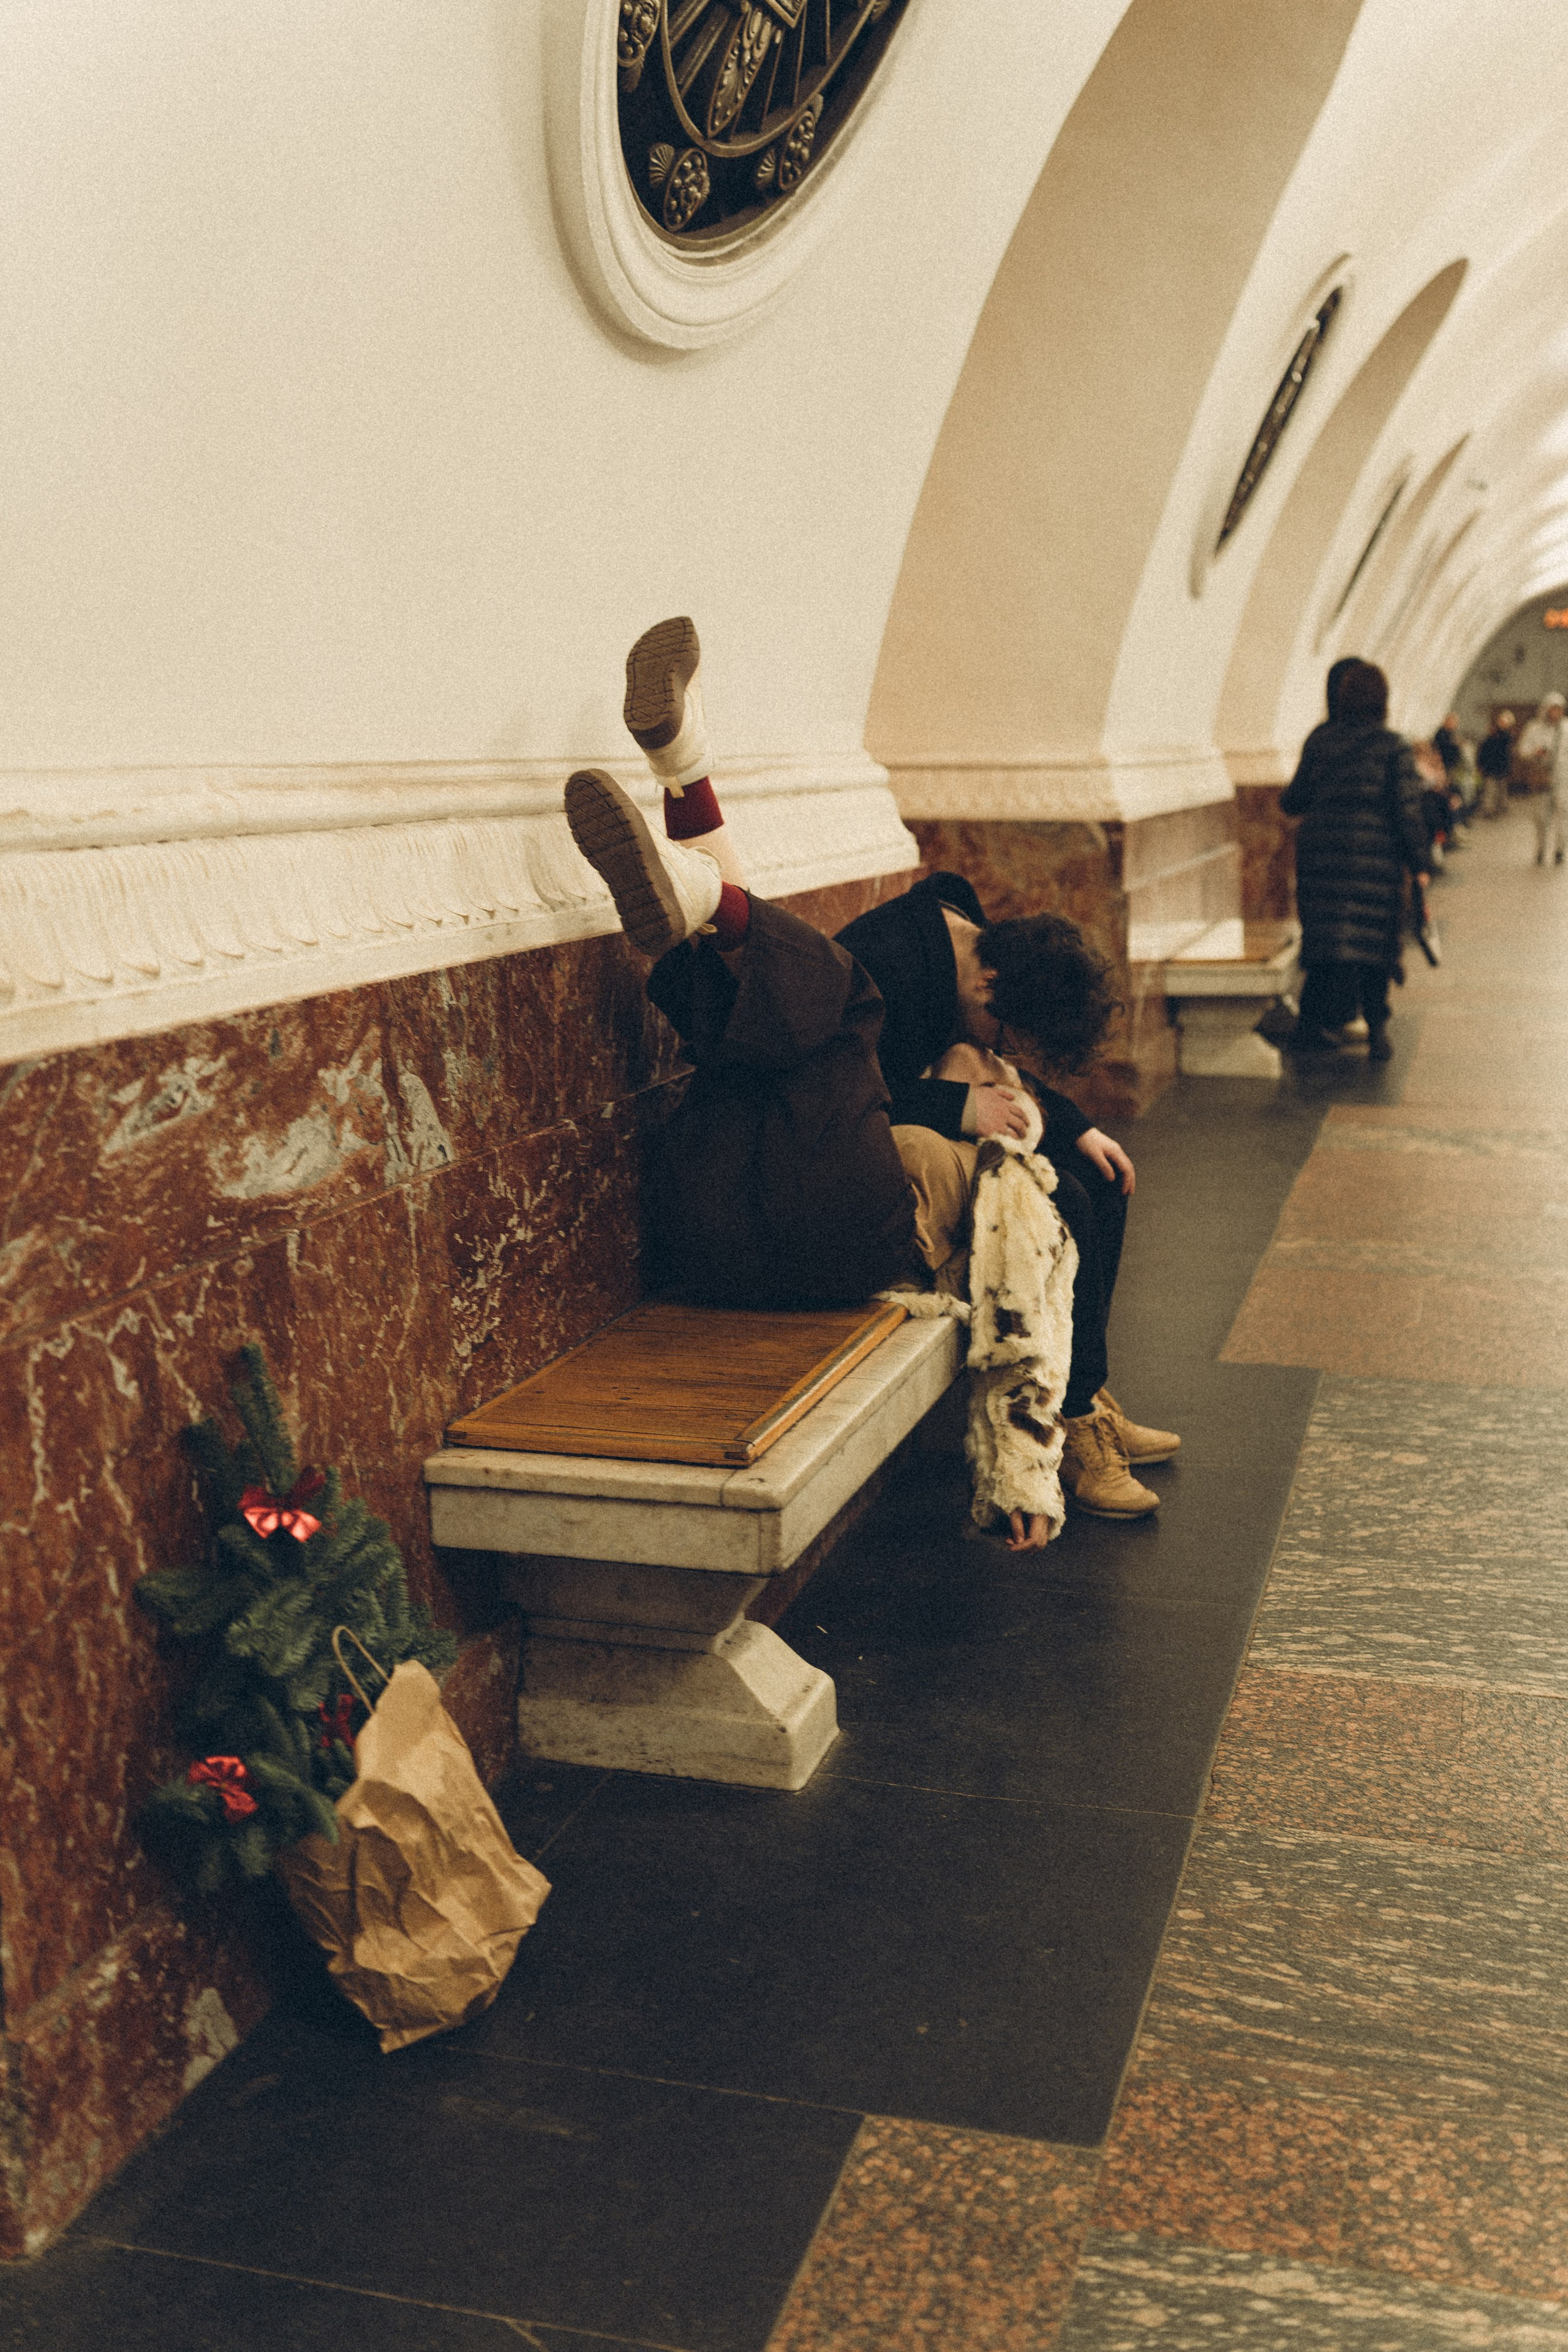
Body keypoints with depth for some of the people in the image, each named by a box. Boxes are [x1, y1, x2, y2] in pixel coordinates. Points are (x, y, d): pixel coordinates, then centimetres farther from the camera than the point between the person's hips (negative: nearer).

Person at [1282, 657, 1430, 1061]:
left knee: (1325, 939, 10)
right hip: (1375, 859, -3)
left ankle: (1310, 1026, 7)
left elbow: (1298, 798, 7)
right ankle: (1377, 1030, 9)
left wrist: (1286, 800, 31)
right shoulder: (1392, 746, -6)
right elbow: (1407, 811, -8)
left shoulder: (1320, 740, 2)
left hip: (1321, 853, 3)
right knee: (1375, 944, 8)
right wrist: (1419, 865, -1)